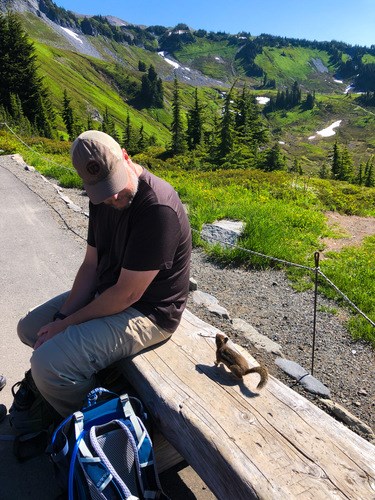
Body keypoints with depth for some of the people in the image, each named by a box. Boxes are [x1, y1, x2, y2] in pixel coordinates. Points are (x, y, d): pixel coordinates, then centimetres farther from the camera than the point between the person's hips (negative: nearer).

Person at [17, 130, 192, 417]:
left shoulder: (158, 209, -29)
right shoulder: (103, 198, -1)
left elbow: (127, 294, -26)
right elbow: (91, 265, 4)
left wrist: (66, 325, -14)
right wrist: (61, 316, -7)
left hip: (148, 312, -9)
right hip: (107, 293, 9)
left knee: (48, 365, -21)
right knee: (29, 329, 14)